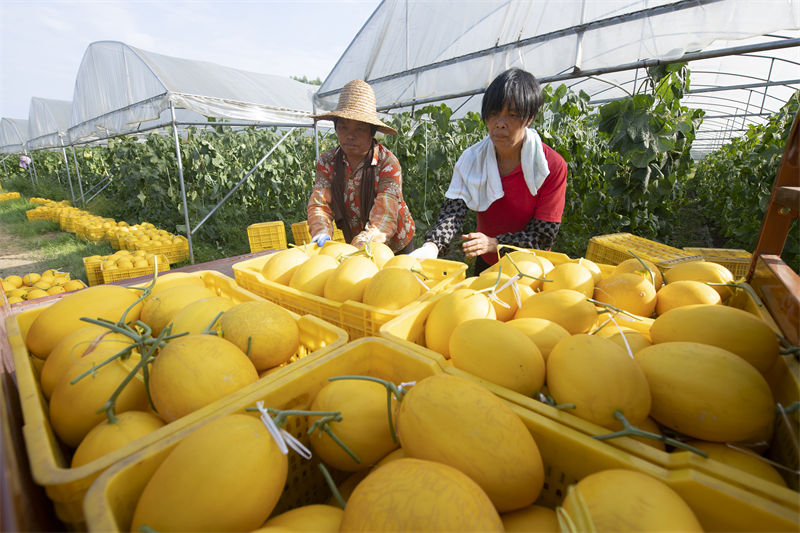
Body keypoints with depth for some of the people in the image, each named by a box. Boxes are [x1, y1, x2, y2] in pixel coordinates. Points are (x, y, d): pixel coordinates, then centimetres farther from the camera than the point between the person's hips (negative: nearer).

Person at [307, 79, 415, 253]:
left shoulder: (388, 163, -21)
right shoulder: (327, 162, -8)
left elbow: (385, 216, -31)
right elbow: (319, 203, -16)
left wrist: (361, 244, -47)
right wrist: (321, 233, -37)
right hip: (353, 247, 4)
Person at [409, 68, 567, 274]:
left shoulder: (553, 165, -19)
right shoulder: (472, 159, -12)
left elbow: (544, 236, -19)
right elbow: (453, 209, -26)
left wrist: (494, 243, -34)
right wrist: (432, 245, -45)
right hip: (486, 265, 2)